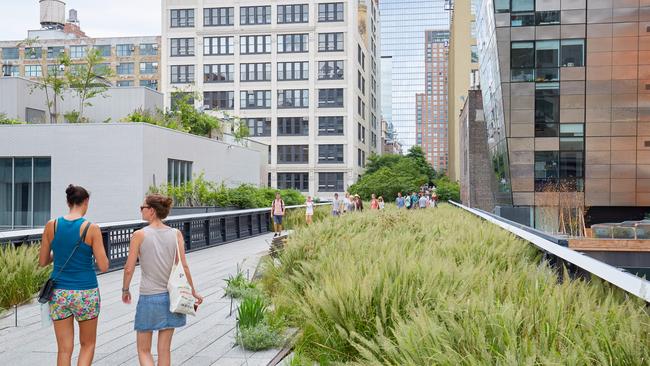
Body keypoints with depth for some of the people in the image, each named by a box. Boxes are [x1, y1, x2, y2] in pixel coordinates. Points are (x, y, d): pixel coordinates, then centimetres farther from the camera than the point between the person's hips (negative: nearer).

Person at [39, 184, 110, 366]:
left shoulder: (51, 225, -2)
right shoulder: (92, 228, -11)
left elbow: (42, 262, 6)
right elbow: (103, 266, -10)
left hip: (59, 294, 3)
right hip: (86, 294, -3)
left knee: (64, 349, 10)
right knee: (88, 344, 17)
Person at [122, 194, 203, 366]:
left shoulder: (139, 235, -9)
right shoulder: (176, 234, -1)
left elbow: (129, 269, -6)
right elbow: (183, 266, -3)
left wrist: (125, 290, 11)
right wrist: (193, 291, 7)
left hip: (149, 297, -3)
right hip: (171, 296, 3)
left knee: (143, 350, 10)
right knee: (165, 349, 14)